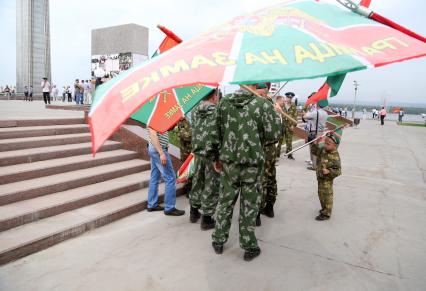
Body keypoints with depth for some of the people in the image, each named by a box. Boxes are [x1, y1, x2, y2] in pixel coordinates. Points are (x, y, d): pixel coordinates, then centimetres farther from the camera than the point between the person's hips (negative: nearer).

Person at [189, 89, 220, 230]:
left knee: (197, 182, 19)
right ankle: (207, 218, 13)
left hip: (197, 153, 6)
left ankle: (194, 212, 33)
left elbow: (195, 130, 10)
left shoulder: (195, 112, 3)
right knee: (211, 186, 5)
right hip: (213, 155, -6)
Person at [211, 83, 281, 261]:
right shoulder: (262, 104, -11)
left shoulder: (224, 103, 0)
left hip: (228, 162, 3)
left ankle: (218, 241, 29)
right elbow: (273, 135, -10)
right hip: (253, 163, -3)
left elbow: (216, 133, 4)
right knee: (249, 206, 9)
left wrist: (217, 157, 15)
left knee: (225, 203, 16)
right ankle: (249, 247, 23)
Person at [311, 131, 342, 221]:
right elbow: (315, 151, 15)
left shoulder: (335, 157, -25)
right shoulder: (323, 150, -3)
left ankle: (326, 214, 19)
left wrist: (328, 171, -35)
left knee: (326, 196, 4)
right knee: (321, 194, 23)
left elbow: (337, 171, -23)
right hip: (320, 178, 9)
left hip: (327, 180, -8)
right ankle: (325, 209, 43)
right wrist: (316, 143, 0)